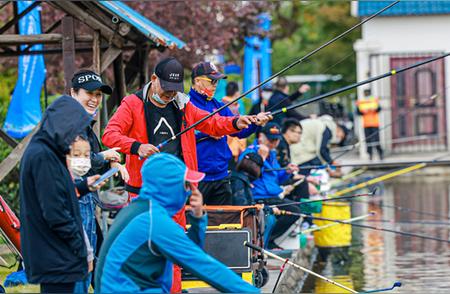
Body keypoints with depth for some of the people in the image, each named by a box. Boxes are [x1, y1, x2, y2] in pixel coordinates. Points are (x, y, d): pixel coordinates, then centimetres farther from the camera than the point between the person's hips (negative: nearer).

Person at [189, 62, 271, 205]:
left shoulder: (218, 106, 15)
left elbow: (239, 130, 11)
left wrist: (255, 122, -6)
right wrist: (207, 133, -18)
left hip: (221, 175, 7)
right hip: (196, 176, -7)